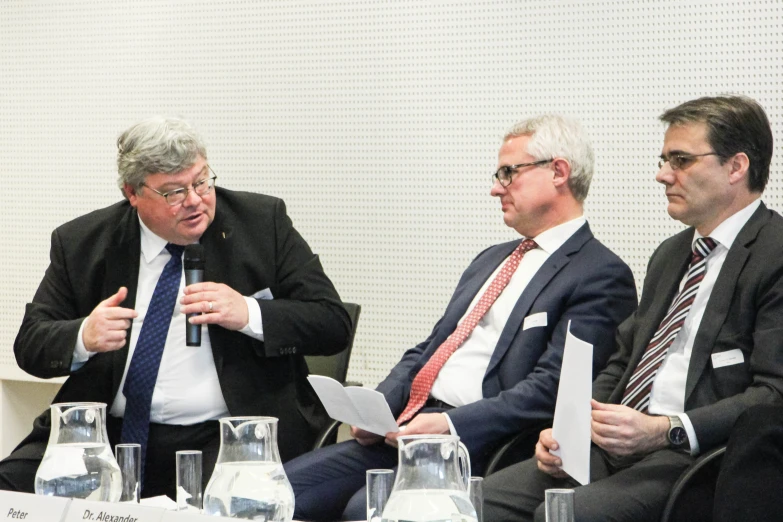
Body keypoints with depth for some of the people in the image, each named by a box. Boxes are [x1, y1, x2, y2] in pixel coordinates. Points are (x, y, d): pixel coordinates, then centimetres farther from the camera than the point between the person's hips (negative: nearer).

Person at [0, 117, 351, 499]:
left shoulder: (264, 222, 3)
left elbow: (334, 324, 0)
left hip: (225, 438, -3)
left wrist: (248, 314, -17)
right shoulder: (81, 243, 7)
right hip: (107, 435, 3)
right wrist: (83, 337, -15)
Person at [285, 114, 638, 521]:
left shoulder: (603, 276, -4)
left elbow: (551, 386, -15)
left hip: (475, 443, -8)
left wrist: (451, 425, -22)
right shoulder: (491, 260, 24)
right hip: (402, 427, 8)